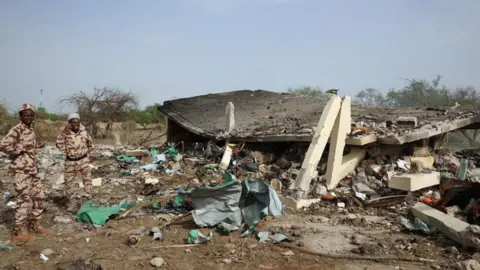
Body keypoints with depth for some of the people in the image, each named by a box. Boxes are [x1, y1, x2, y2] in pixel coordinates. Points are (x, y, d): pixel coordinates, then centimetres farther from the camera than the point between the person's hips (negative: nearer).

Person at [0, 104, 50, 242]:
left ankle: (34, 226, 27)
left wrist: (36, 145, 8)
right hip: (21, 171, -8)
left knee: (39, 197, 14)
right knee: (23, 201, -2)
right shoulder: (16, 130, -14)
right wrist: (22, 148, -20)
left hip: (32, 169, 8)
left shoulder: (31, 129, 11)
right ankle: (18, 233, 11)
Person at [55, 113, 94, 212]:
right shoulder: (66, 133, -8)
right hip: (70, 161, 0)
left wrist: (89, 154, 14)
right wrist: (64, 133, -24)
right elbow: (59, 145, -19)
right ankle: (73, 202, 20)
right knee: (70, 181, 6)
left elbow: (90, 144, 13)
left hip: (83, 160, 0)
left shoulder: (84, 132, -4)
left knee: (87, 179, 4)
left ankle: (88, 199, 18)